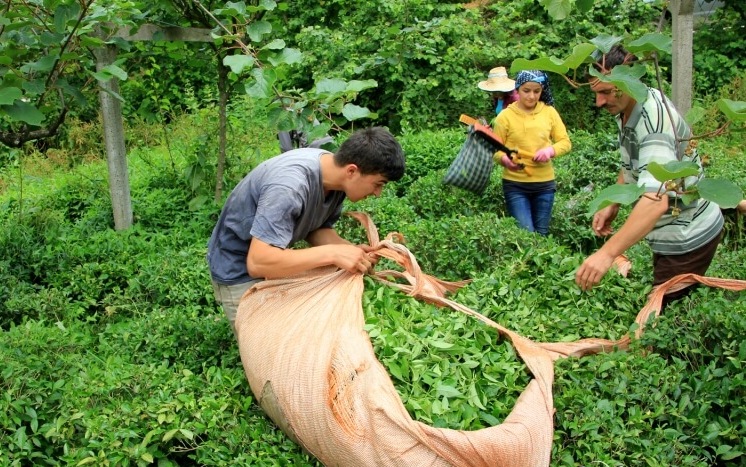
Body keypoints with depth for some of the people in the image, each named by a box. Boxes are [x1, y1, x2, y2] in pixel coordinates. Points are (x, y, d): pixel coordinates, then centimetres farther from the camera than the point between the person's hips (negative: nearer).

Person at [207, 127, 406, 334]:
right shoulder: (289, 187, -37)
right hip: (240, 271, -8)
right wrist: (332, 253, -39)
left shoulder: (333, 171, -12)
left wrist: (352, 250, -20)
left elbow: (317, 229, -1)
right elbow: (258, 263, -40)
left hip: (275, 260, 8)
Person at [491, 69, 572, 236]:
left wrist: (550, 150, -17)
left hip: (545, 183, 3)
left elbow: (565, 142, 4)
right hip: (515, 184, -3)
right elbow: (495, 149, -4)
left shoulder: (549, 111, 1)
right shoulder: (505, 116, -6)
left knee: (541, 233, 13)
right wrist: (504, 159, -26)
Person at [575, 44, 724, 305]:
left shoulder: (653, 119, -32)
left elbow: (656, 201, -46)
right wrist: (613, 206, 4)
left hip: (687, 237, -10)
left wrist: (607, 253, -57)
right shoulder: (625, 108, -2)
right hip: (672, 232, 10)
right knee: (660, 305, 20)